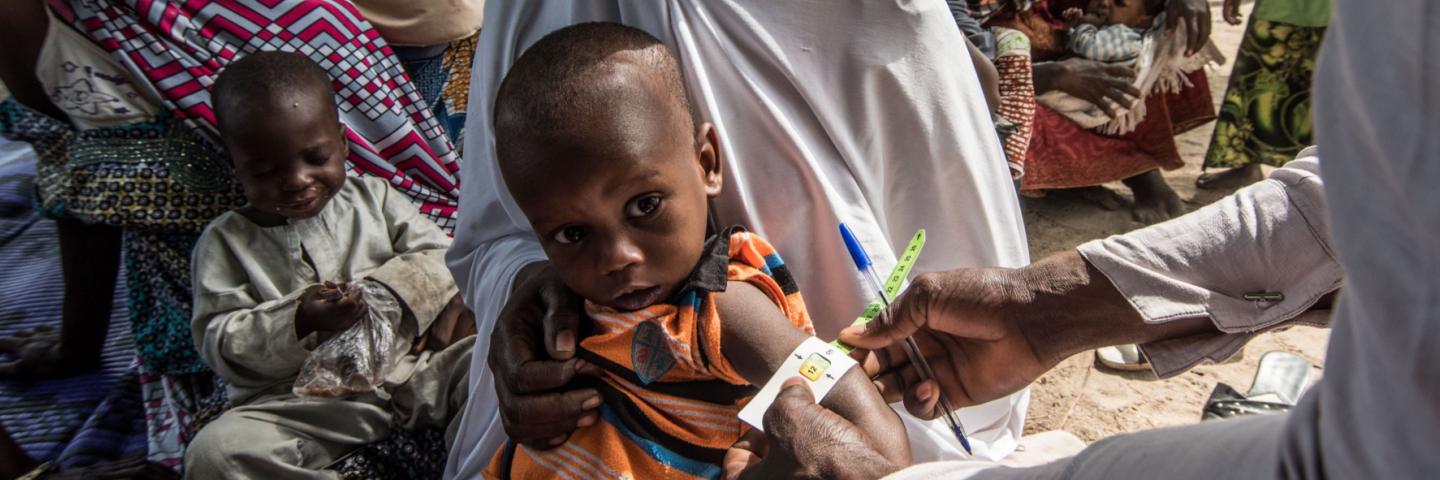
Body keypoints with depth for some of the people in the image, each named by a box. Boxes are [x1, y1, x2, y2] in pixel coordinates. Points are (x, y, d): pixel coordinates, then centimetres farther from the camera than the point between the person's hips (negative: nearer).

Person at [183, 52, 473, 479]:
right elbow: (218, 342, -1)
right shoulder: (225, 242, 8)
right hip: (306, 403, 0)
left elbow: (443, 260, 5)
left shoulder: (374, 198, 13)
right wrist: (299, 322, -19)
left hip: (413, 372, 1)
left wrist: (381, 293, -13)